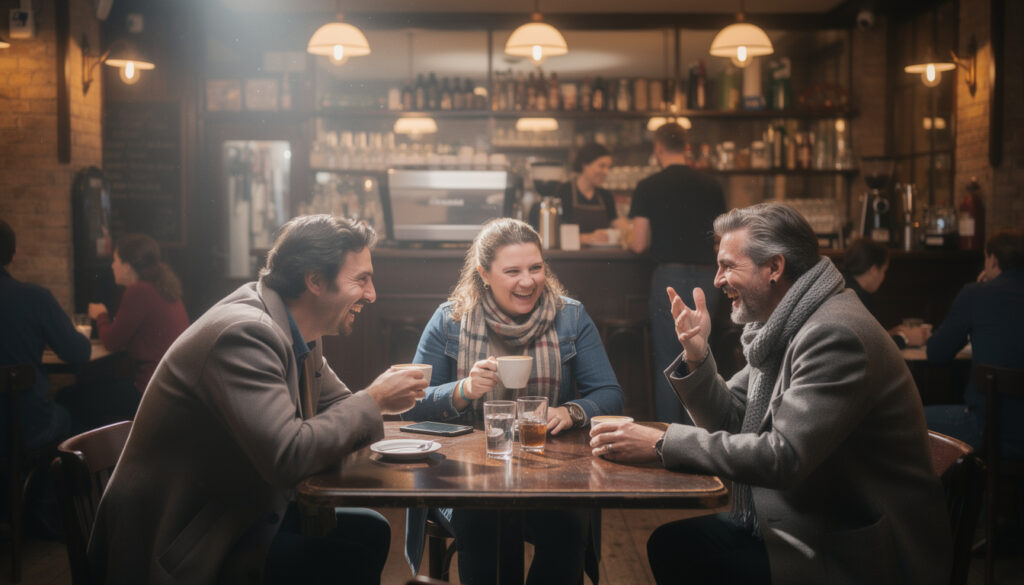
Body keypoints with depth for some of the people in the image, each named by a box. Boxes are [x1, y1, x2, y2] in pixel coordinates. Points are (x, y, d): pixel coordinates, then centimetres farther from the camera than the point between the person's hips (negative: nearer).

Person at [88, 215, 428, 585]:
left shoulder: (297, 333, 4)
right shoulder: (244, 333, -25)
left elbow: (336, 403, 16)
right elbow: (288, 456, -32)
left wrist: (380, 398, -7)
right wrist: (373, 401, -19)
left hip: (236, 515, 10)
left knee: (370, 530, 4)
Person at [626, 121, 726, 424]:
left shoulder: (648, 187, -5)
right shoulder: (711, 185, 5)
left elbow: (638, 244, -6)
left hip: (670, 277, -4)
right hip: (706, 277, 4)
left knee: (667, 364, 3)